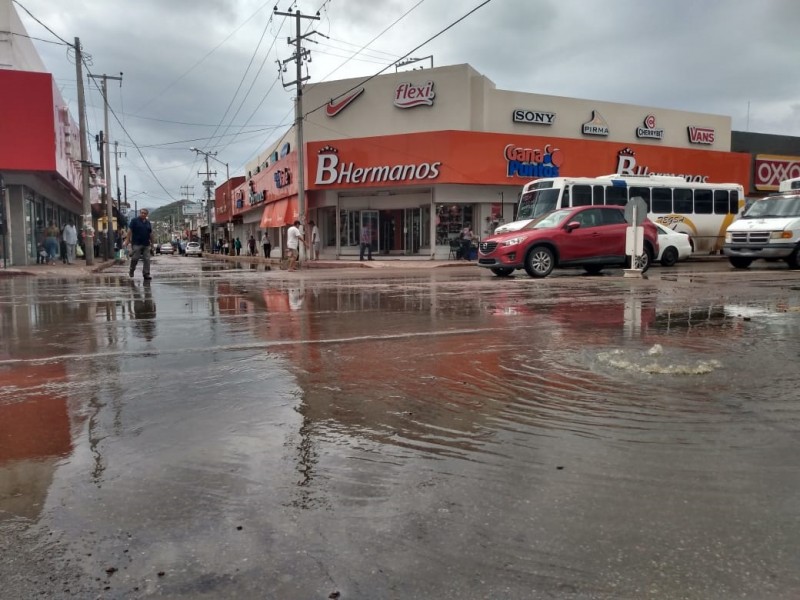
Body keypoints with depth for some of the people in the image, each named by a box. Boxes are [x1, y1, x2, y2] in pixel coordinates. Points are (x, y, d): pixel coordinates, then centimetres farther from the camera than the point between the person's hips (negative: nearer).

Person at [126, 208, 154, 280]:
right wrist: (128, 240, -11)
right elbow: (129, 230, -5)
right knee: (135, 258, -4)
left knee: (147, 259, 0)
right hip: (136, 243, -4)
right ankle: (131, 271, 19)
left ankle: (146, 274, 4)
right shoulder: (134, 220, -1)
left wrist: (152, 242, 17)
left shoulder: (148, 222, 14)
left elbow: (150, 233, 19)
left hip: (146, 244, 4)